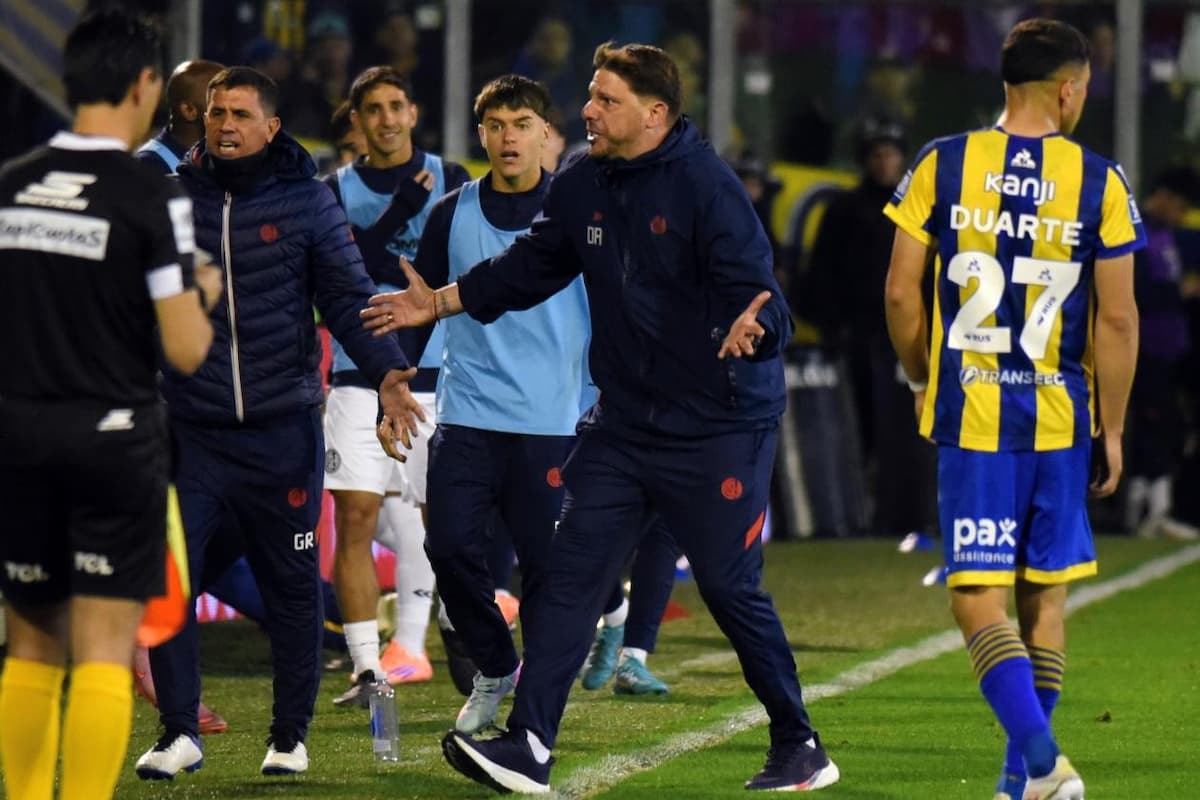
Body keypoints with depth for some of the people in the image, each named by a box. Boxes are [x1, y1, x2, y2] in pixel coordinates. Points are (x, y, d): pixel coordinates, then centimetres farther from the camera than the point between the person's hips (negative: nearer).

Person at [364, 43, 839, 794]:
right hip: (623, 421, 6)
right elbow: (533, 266, 20)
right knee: (570, 576, -1)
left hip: (718, 428, -6)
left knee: (732, 590, 0)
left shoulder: (708, 186, -17)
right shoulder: (583, 183, 3)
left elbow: (758, 293, -22)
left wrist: (753, 327, -45)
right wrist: (441, 303, 21)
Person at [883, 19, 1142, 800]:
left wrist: (924, 380, 16)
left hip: (970, 415, -1)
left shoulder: (943, 166, -1)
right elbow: (1116, 318, -3)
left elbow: (901, 292, -1)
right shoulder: (1100, 183, -3)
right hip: (1060, 418, 1)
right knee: (1045, 597, 14)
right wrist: (1112, 431, 6)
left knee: (979, 599, -2)